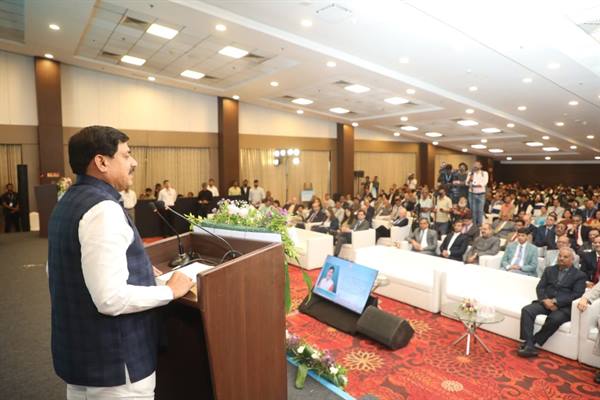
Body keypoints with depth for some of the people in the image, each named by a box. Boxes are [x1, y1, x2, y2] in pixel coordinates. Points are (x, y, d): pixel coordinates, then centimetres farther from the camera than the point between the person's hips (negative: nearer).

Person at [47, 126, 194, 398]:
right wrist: (170, 290, -16)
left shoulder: (68, 202, 7)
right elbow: (111, 299, -30)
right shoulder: (103, 208, -25)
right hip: (112, 363, -10)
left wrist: (135, 270, 14)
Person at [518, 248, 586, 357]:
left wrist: (556, 301, -18)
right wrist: (545, 300, -12)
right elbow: (540, 287, 10)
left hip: (564, 307, -3)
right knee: (526, 310, -25)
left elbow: (577, 294, -6)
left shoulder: (579, 275, 7)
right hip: (546, 302, 4)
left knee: (554, 319, -36)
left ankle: (532, 341, -19)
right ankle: (529, 346, -27)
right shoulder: (549, 270, 18)